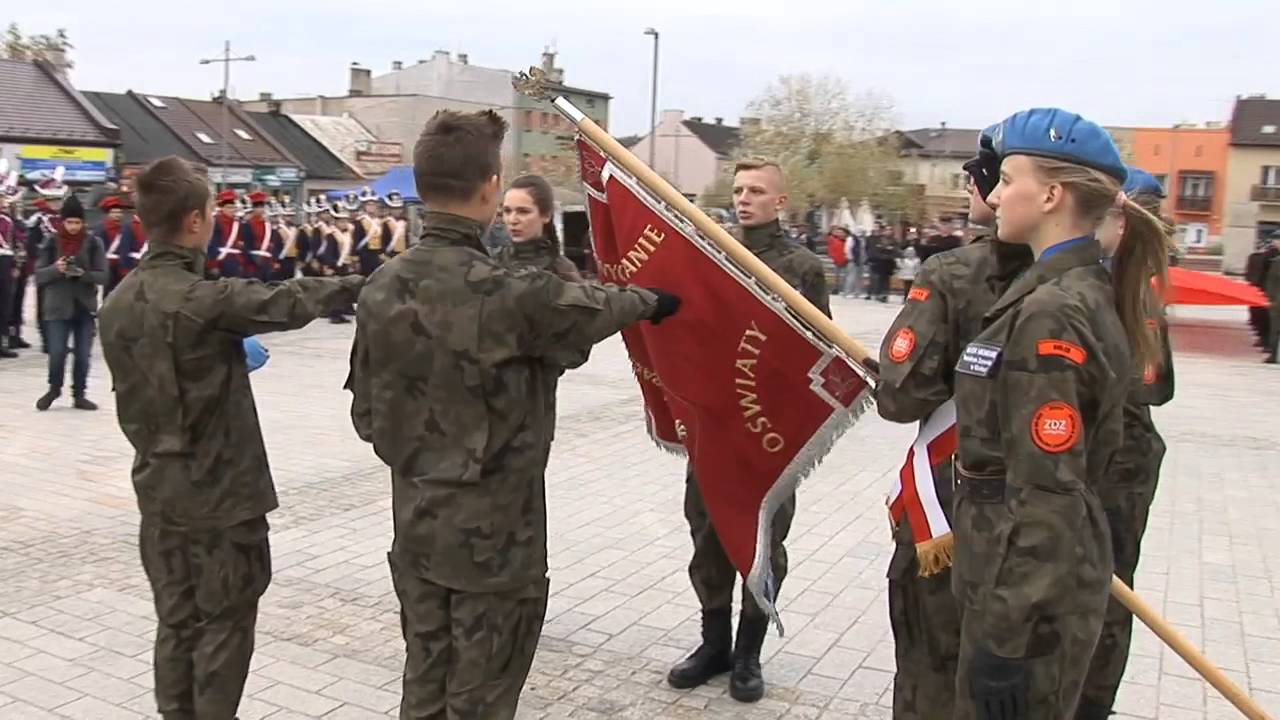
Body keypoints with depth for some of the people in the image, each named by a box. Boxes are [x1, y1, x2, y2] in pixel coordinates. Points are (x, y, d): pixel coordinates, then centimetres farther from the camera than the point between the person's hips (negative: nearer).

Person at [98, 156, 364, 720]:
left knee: (175, 622, 16)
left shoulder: (118, 303, 2)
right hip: (220, 490, -7)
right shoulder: (208, 298, -21)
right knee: (224, 622, 7)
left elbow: (157, 375, 10)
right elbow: (287, 303, -10)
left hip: (158, 488, 7)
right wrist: (353, 283, 5)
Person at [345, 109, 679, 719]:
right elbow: (591, 309, -4)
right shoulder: (509, 292, -22)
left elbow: (366, 411, 5)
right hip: (493, 535, -6)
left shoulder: (381, 286, -3)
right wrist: (652, 301, 17)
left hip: (416, 527, 6)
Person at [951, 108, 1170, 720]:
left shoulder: (1050, 314, -22)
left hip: (1032, 593, -9)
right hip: (1062, 573, 9)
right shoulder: (1089, 294, 8)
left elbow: (1046, 496, -24)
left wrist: (1003, 634, -20)